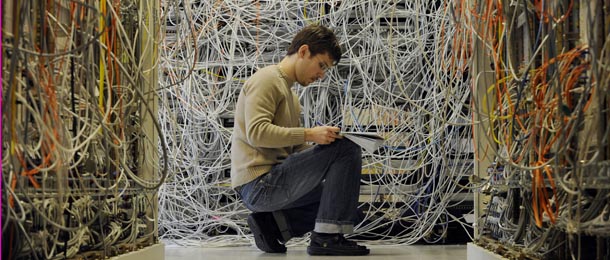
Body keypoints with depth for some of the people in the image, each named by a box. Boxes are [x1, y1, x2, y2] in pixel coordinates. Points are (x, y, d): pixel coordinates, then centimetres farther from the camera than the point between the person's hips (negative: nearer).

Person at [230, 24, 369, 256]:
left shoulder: (289, 92, 24)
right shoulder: (266, 80, -6)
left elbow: (294, 149, 17)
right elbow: (257, 132, -21)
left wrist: (322, 142, 1)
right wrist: (309, 134, -24)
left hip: (265, 187, 10)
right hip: (258, 184, -10)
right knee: (346, 148, -15)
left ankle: (272, 224, 5)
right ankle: (326, 237, -16)